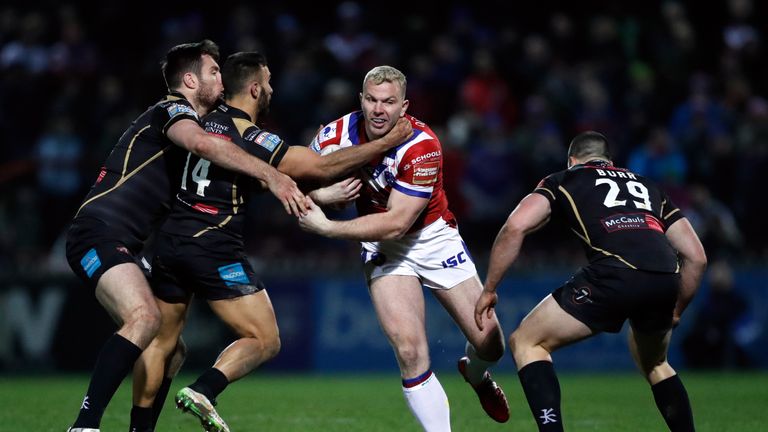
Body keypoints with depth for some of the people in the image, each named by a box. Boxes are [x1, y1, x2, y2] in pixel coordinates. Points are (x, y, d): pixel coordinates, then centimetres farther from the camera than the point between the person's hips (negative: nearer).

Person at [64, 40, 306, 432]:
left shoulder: (184, 117, 25)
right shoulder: (172, 109, -5)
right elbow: (202, 143, -29)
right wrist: (270, 175, -32)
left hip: (121, 247, 11)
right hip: (98, 233, -11)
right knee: (144, 316, -32)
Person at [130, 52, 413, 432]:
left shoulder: (205, 122, 13)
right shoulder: (249, 136, -11)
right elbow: (319, 166, -12)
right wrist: (387, 142, -5)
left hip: (170, 241, 8)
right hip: (214, 249, -8)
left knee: (161, 342, 17)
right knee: (265, 340, 0)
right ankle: (202, 392, -20)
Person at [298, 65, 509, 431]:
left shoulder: (422, 146, -28)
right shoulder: (335, 135, -16)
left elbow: (395, 223, -30)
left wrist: (327, 228, -30)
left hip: (432, 238, -1)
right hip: (383, 249, 1)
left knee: (489, 344, 1)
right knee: (409, 349, -21)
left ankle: (476, 374, 39)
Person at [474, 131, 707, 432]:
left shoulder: (562, 181, 23)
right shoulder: (646, 185, 34)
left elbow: (515, 226, 5)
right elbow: (696, 257, 29)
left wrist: (489, 289, 13)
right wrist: (675, 312, 40)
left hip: (614, 274, -5)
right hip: (665, 280, 5)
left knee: (526, 342, 12)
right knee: (654, 364, 34)